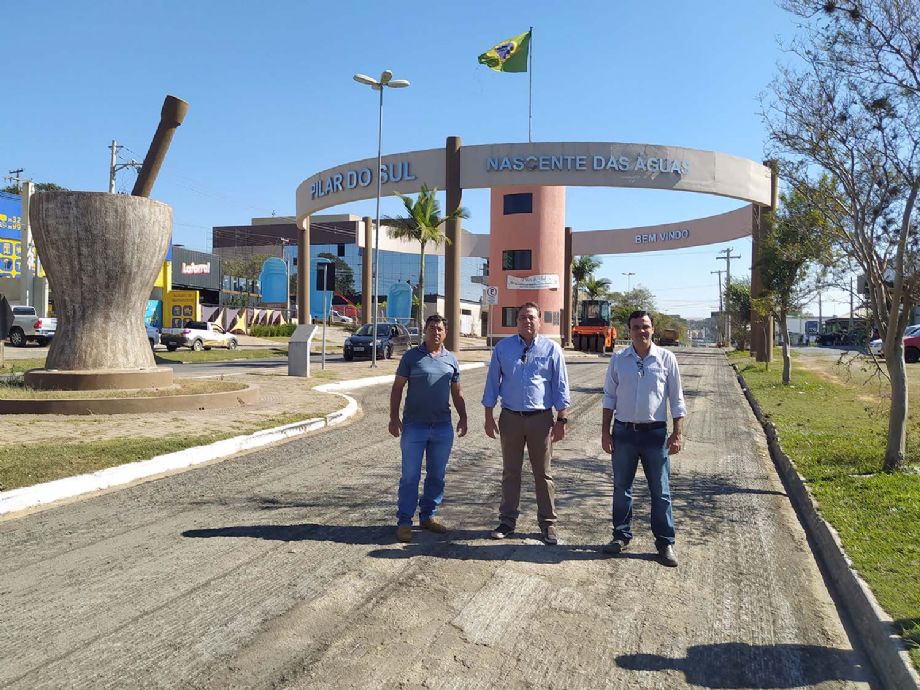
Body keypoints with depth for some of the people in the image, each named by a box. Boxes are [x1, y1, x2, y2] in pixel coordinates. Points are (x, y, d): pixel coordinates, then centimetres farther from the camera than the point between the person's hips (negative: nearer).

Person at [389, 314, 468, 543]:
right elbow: (397, 388, 0)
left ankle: (428, 516, 26)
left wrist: (463, 418, 6)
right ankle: (404, 521, 8)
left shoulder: (451, 360, 10)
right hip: (414, 425, -4)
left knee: (437, 475, 11)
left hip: (443, 426, 4)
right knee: (410, 475, -1)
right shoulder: (411, 356, 0)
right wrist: (394, 416, -9)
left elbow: (457, 393, 16)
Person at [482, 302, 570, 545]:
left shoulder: (552, 349, 0)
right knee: (510, 472, 11)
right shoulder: (503, 348, 3)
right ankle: (507, 520, 22)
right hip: (510, 417, 1)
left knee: (543, 474, 8)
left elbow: (561, 386, 2)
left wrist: (561, 419, -2)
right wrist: (489, 416, 3)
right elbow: (492, 383, 6)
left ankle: (547, 523, 19)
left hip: (541, 418, -1)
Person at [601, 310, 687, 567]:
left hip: (655, 432, -1)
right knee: (621, 487, 11)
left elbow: (676, 399, 1)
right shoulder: (618, 360, 2)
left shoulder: (666, 358, -2)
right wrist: (605, 431, 2)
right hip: (624, 431, 2)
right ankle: (621, 535, 25)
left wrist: (678, 433, -4)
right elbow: (609, 397, 6)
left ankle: (665, 542, 16)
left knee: (660, 491, 5)